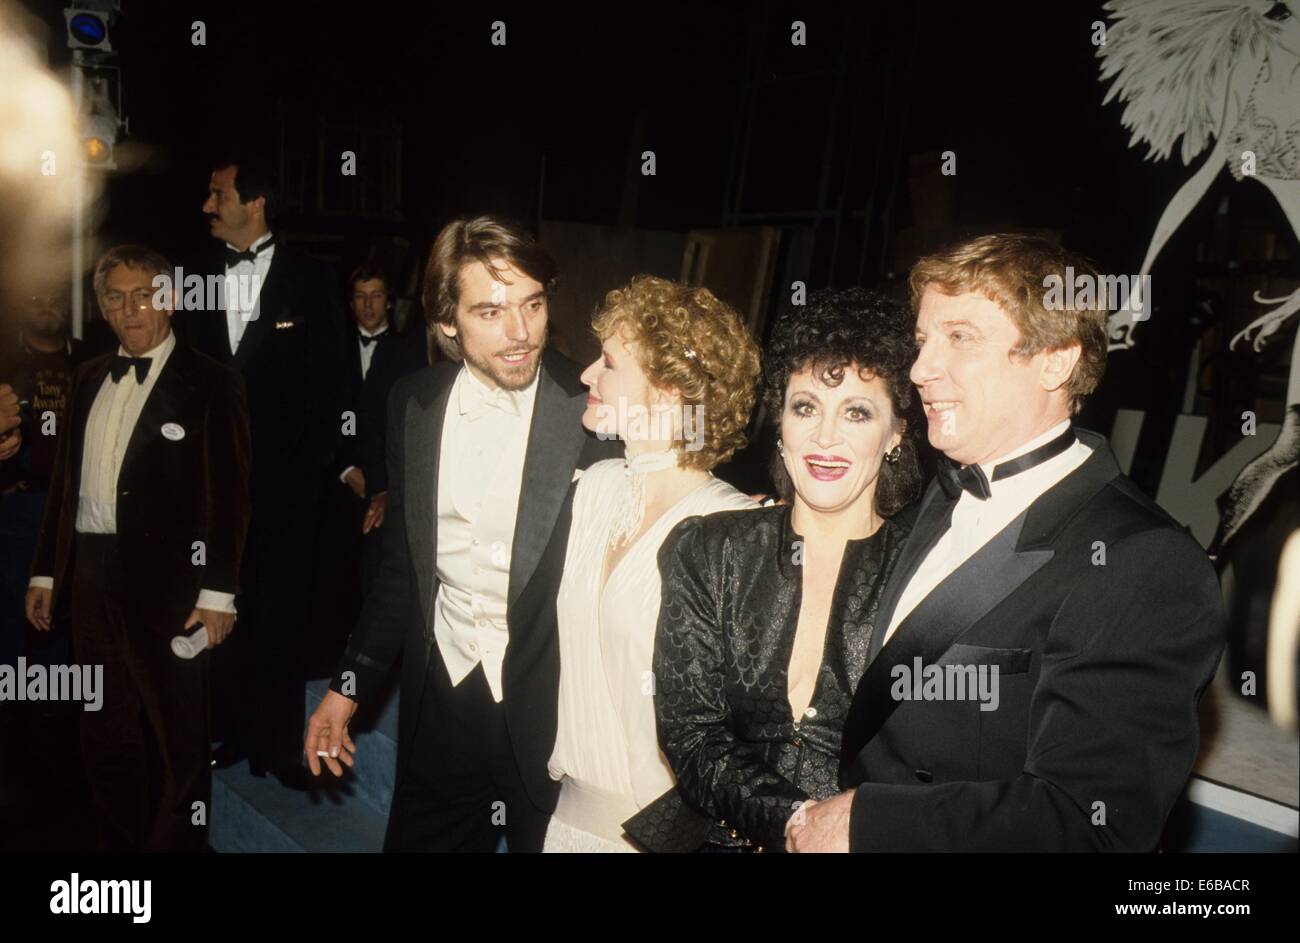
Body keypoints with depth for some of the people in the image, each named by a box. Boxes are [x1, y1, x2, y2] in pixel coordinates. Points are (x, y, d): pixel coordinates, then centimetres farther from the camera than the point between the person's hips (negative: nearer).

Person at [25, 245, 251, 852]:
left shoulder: (209, 384, -7)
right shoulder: (89, 378, 13)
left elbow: (229, 496, -10)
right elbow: (65, 481, 16)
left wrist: (218, 594, -14)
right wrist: (46, 572, 13)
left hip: (168, 580, -6)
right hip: (91, 577, 6)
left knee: (179, 743, 6)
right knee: (106, 739, 17)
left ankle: (177, 843, 22)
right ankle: (119, 843, 33)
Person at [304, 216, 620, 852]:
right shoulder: (413, 404, -1)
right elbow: (402, 562, 8)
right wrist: (350, 685, 10)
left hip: (555, 711, -3)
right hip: (439, 702, 4)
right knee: (415, 841, 18)